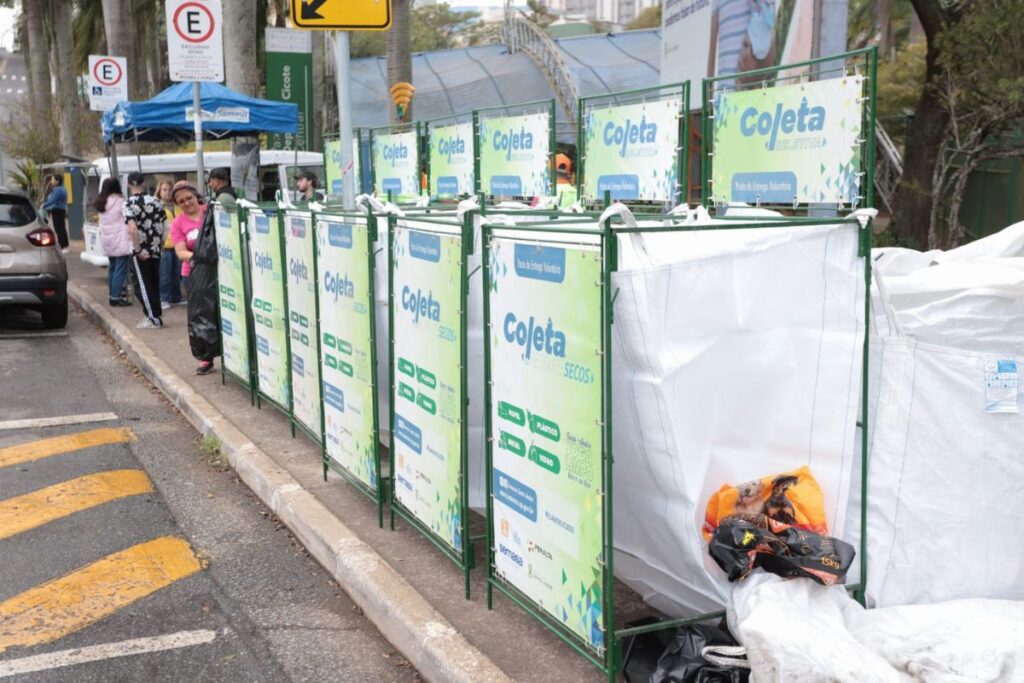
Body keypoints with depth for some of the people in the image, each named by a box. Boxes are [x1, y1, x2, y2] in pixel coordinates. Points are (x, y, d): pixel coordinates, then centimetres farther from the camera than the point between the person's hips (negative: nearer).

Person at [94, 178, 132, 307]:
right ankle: (116, 297, -11)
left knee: (112, 267, 17)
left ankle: (112, 293, 22)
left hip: (106, 240, 8)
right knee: (120, 269, -7)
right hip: (120, 241, -7)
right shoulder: (121, 201, -10)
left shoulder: (101, 203, 11)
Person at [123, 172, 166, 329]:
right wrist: (159, 242, 13)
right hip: (155, 250, 5)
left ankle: (153, 318, 1)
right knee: (154, 284, 15)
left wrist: (138, 250, -17)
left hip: (141, 252, -5)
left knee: (142, 285, 3)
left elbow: (132, 229, -22)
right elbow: (165, 225, 5)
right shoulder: (155, 201, 4)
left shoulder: (129, 203, -11)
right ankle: (156, 316, 19)